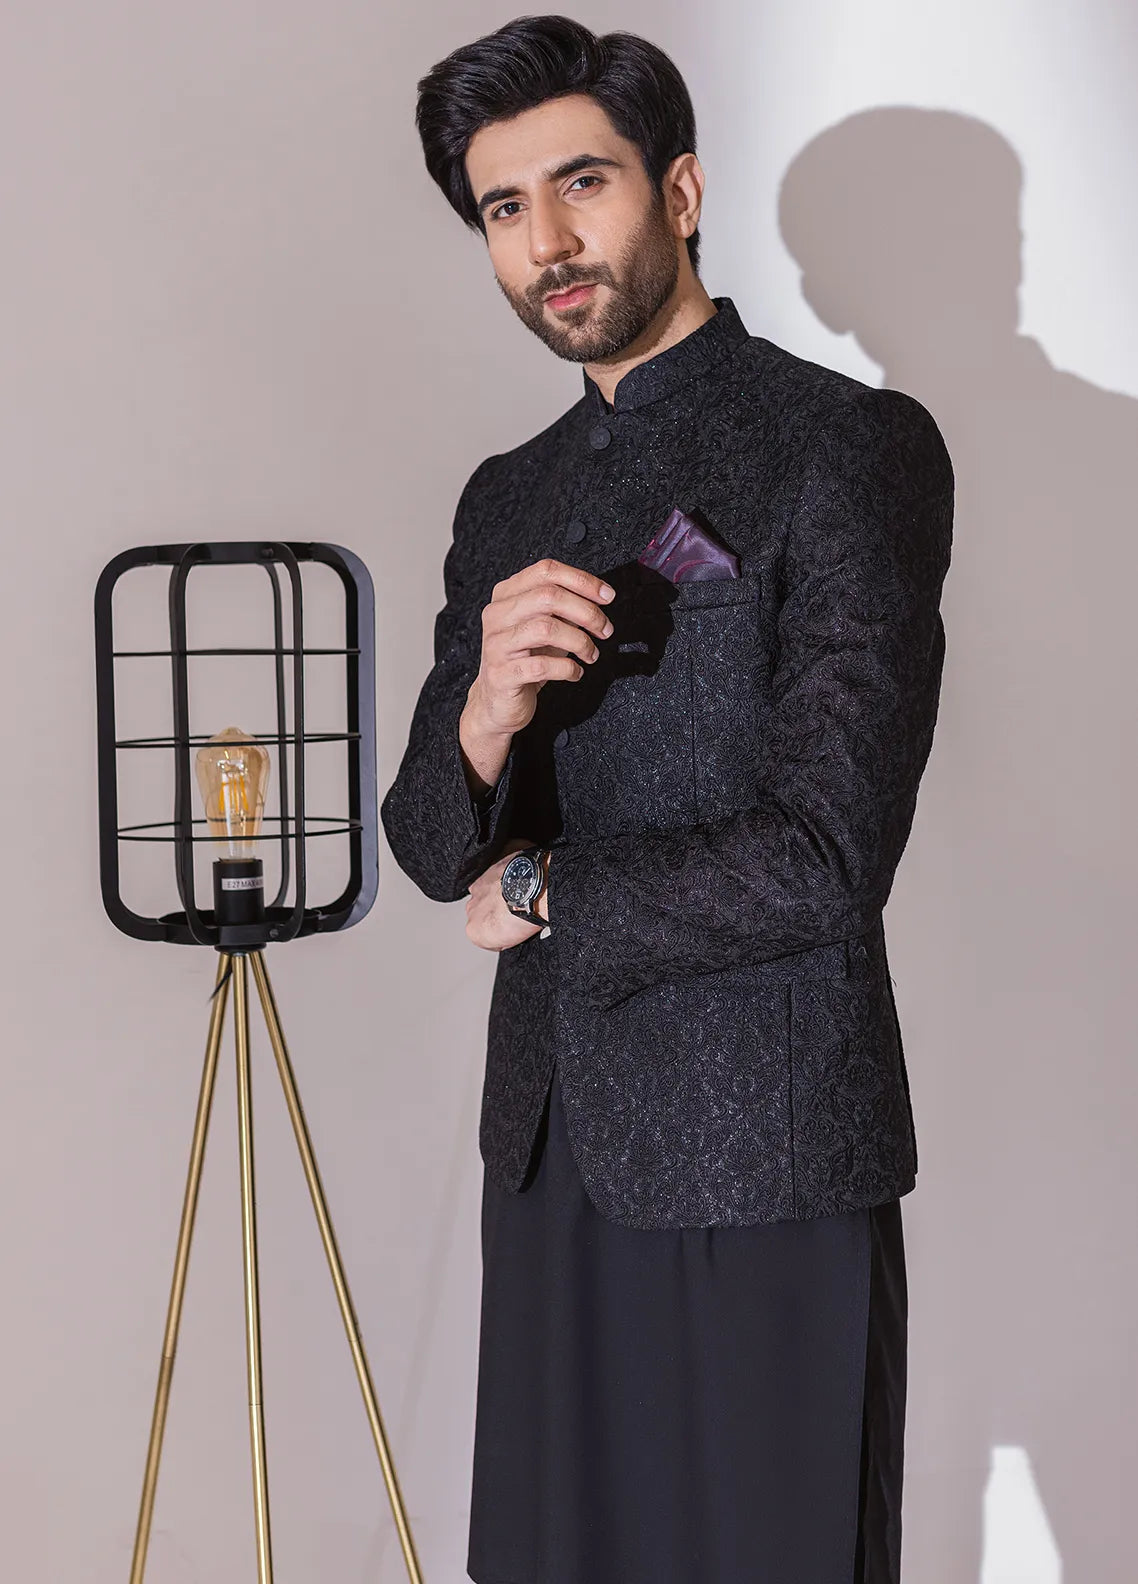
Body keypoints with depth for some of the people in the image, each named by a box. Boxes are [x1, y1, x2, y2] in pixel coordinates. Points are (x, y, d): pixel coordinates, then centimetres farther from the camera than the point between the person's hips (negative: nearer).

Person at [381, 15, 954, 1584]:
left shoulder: (852, 444, -10)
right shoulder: (507, 497, 12)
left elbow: (825, 855, -18)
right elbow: (426, 842, 10)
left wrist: (539, 896, -4)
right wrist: (485, 720, -14)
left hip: (763, 1160, -6)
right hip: (554, 1145, 6)